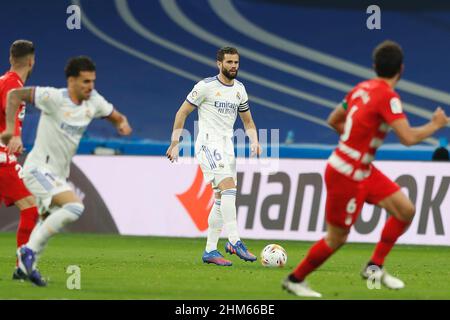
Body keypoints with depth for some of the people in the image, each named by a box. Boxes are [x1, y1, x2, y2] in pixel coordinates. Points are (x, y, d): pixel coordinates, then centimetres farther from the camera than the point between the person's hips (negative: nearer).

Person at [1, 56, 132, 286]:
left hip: (58, 175, 8)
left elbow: (117, 117, 16)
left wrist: (123, 124, -9)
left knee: (48, 223, 16)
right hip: (39, 169, -8)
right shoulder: (54, 98, -18)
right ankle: (30, 251, -18)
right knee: (74, 207, -25)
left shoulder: (93, 101, 2)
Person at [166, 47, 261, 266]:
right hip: (208, 143, -8)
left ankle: (210, 251, 12)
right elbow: (182, 113, -2)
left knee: (222, 199, 7)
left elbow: (247, 121, 22)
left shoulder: (239, 90, 12)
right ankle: (234, 242, -27)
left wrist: (254, 141, 3)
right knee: (228, 187, -23)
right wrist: (175, 143, -7)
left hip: (227, 146, 8)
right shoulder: (206, 86, -7)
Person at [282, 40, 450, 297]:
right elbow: (409, 138, -29)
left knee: (406, 211, 5)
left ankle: (375, 267, 12)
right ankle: (295, 280, 21)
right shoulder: (388, 97, -22)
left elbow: (334, 120, 15)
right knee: (336, 239, 4)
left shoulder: (362, 89, 3)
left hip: (364, 171, 9)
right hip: (346, 176, -9)